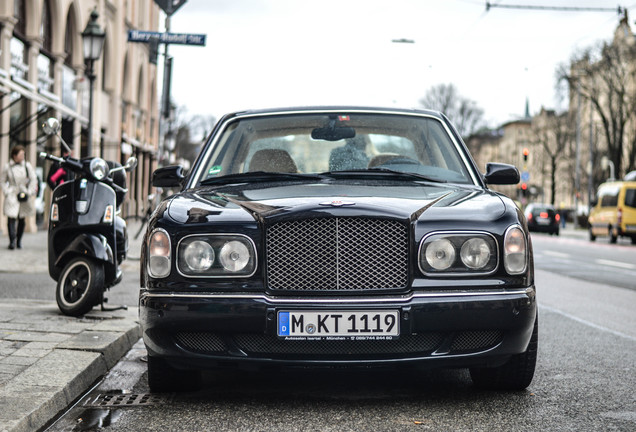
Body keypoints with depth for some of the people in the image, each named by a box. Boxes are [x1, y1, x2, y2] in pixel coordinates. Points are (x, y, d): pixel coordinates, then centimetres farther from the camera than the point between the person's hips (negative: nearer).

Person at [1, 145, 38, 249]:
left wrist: (29, 192, -1)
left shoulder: (27, 165, 3)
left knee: (22, 219, 5)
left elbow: (33, 179, 6)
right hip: (12, 196, -2)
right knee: (11, 218, -11)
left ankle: (19, 240, 17)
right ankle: (12, 241, -10)